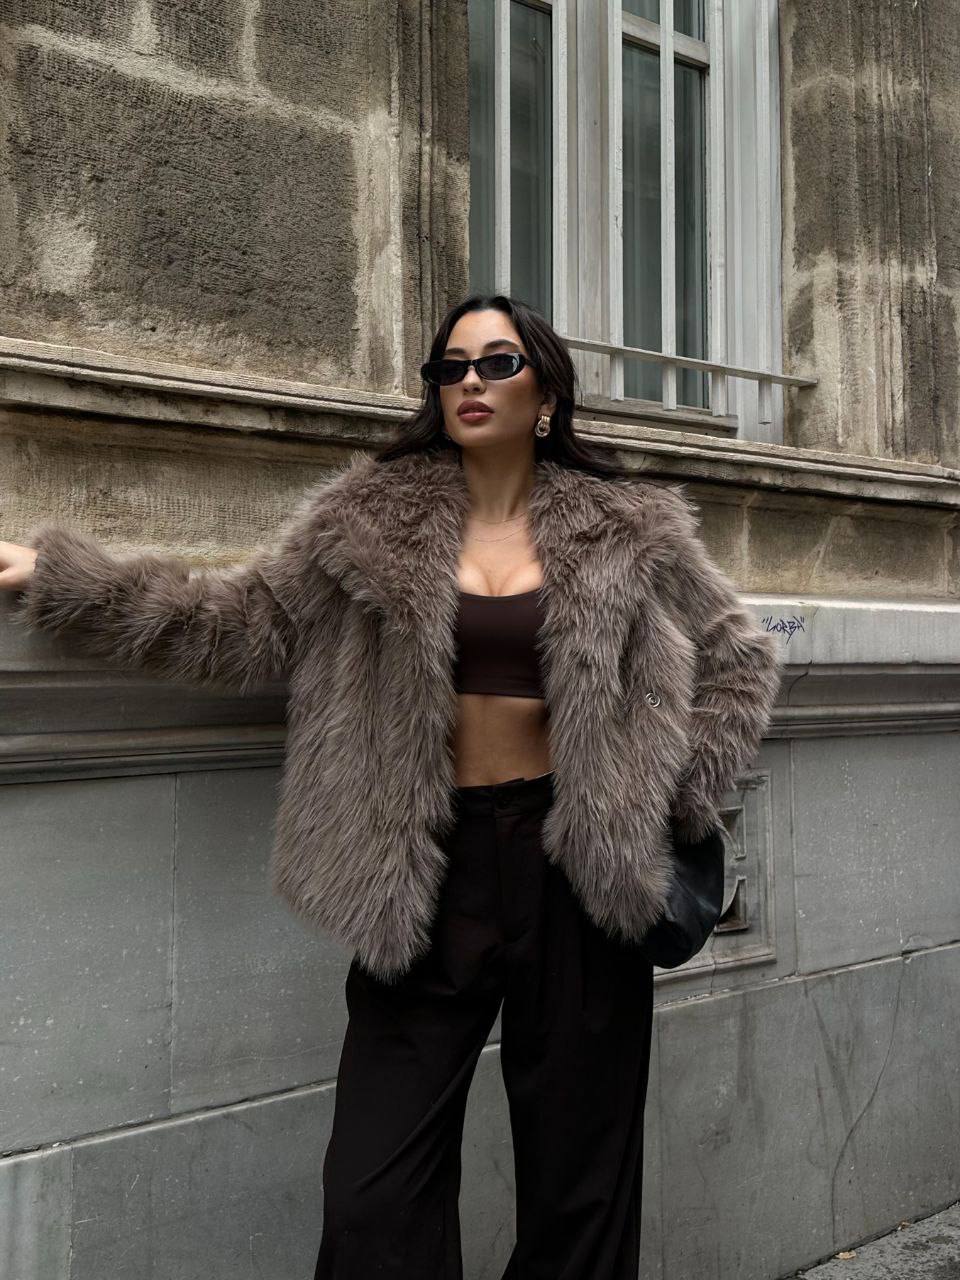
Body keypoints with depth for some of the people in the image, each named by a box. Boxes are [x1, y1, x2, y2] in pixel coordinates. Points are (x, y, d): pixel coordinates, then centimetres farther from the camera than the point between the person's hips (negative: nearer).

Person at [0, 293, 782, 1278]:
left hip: (575, 864, 0)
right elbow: (240, 624, 0)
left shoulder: (632, 534, 5)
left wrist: (680, 801, 1)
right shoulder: (373, 520, 4)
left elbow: (741, 660, 13)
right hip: (431, 871, 0)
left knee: (579, 1178, 12)